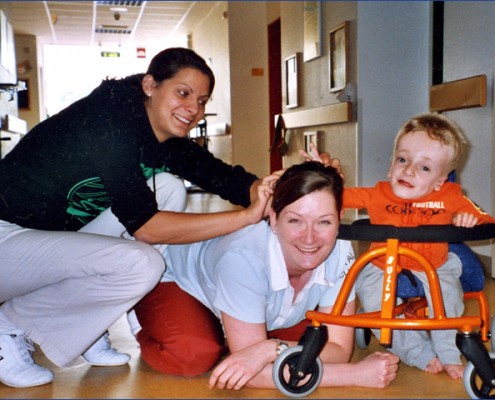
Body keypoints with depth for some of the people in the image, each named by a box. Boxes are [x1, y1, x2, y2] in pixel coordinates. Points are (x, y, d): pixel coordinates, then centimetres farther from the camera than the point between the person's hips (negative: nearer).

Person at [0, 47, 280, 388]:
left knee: (169, 188, -4)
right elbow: (141, 224, -27)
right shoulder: (114, 114, -24)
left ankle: (82, 320, 2)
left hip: (56, 235, 8)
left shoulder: (169, 141, 1)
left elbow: (226, 178, -3)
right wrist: (247, 216, -29)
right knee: (141, 264, -26)